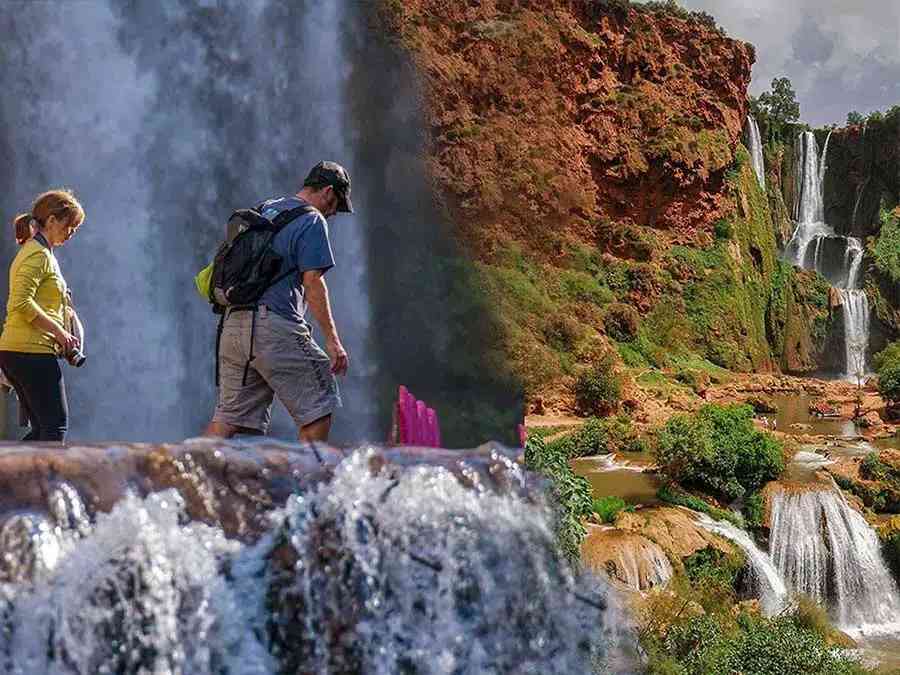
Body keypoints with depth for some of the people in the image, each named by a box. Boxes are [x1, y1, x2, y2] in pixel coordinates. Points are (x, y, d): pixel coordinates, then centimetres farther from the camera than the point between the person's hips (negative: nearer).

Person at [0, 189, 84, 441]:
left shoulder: (32, 251, 22)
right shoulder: (39, 254, -10)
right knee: (56, 424, -6)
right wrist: (59, 331, -18)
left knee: (42, 429, 11)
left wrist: (60, 334, 16)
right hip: (33, 350, -10)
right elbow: (22, 302, -23)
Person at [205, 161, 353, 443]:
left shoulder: (264, 209, 21)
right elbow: (313, 283, -11)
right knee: (318, 406, 4)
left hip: (232, 324, 8)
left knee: (228, 416, 8)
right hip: (275, 328, -8)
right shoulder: (312, 221, -4)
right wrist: (333, 340, -11)